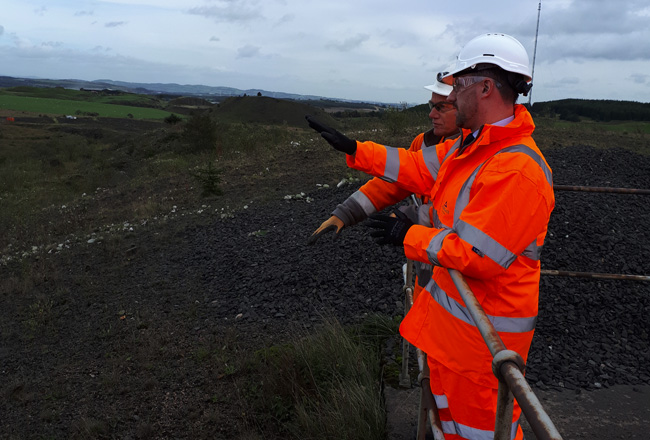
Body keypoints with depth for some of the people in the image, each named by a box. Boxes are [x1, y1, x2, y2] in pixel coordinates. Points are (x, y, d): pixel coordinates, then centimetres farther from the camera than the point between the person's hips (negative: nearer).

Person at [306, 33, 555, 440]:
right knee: (451, 406, 27)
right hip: (451, 305, 9)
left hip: (486, 326, -9)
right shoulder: (473, 144, 2)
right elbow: (419, 168, 11)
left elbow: (476, 254, -31)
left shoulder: (519, 171, -30)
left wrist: (410, 236, -18)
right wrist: (353, 149, 10)